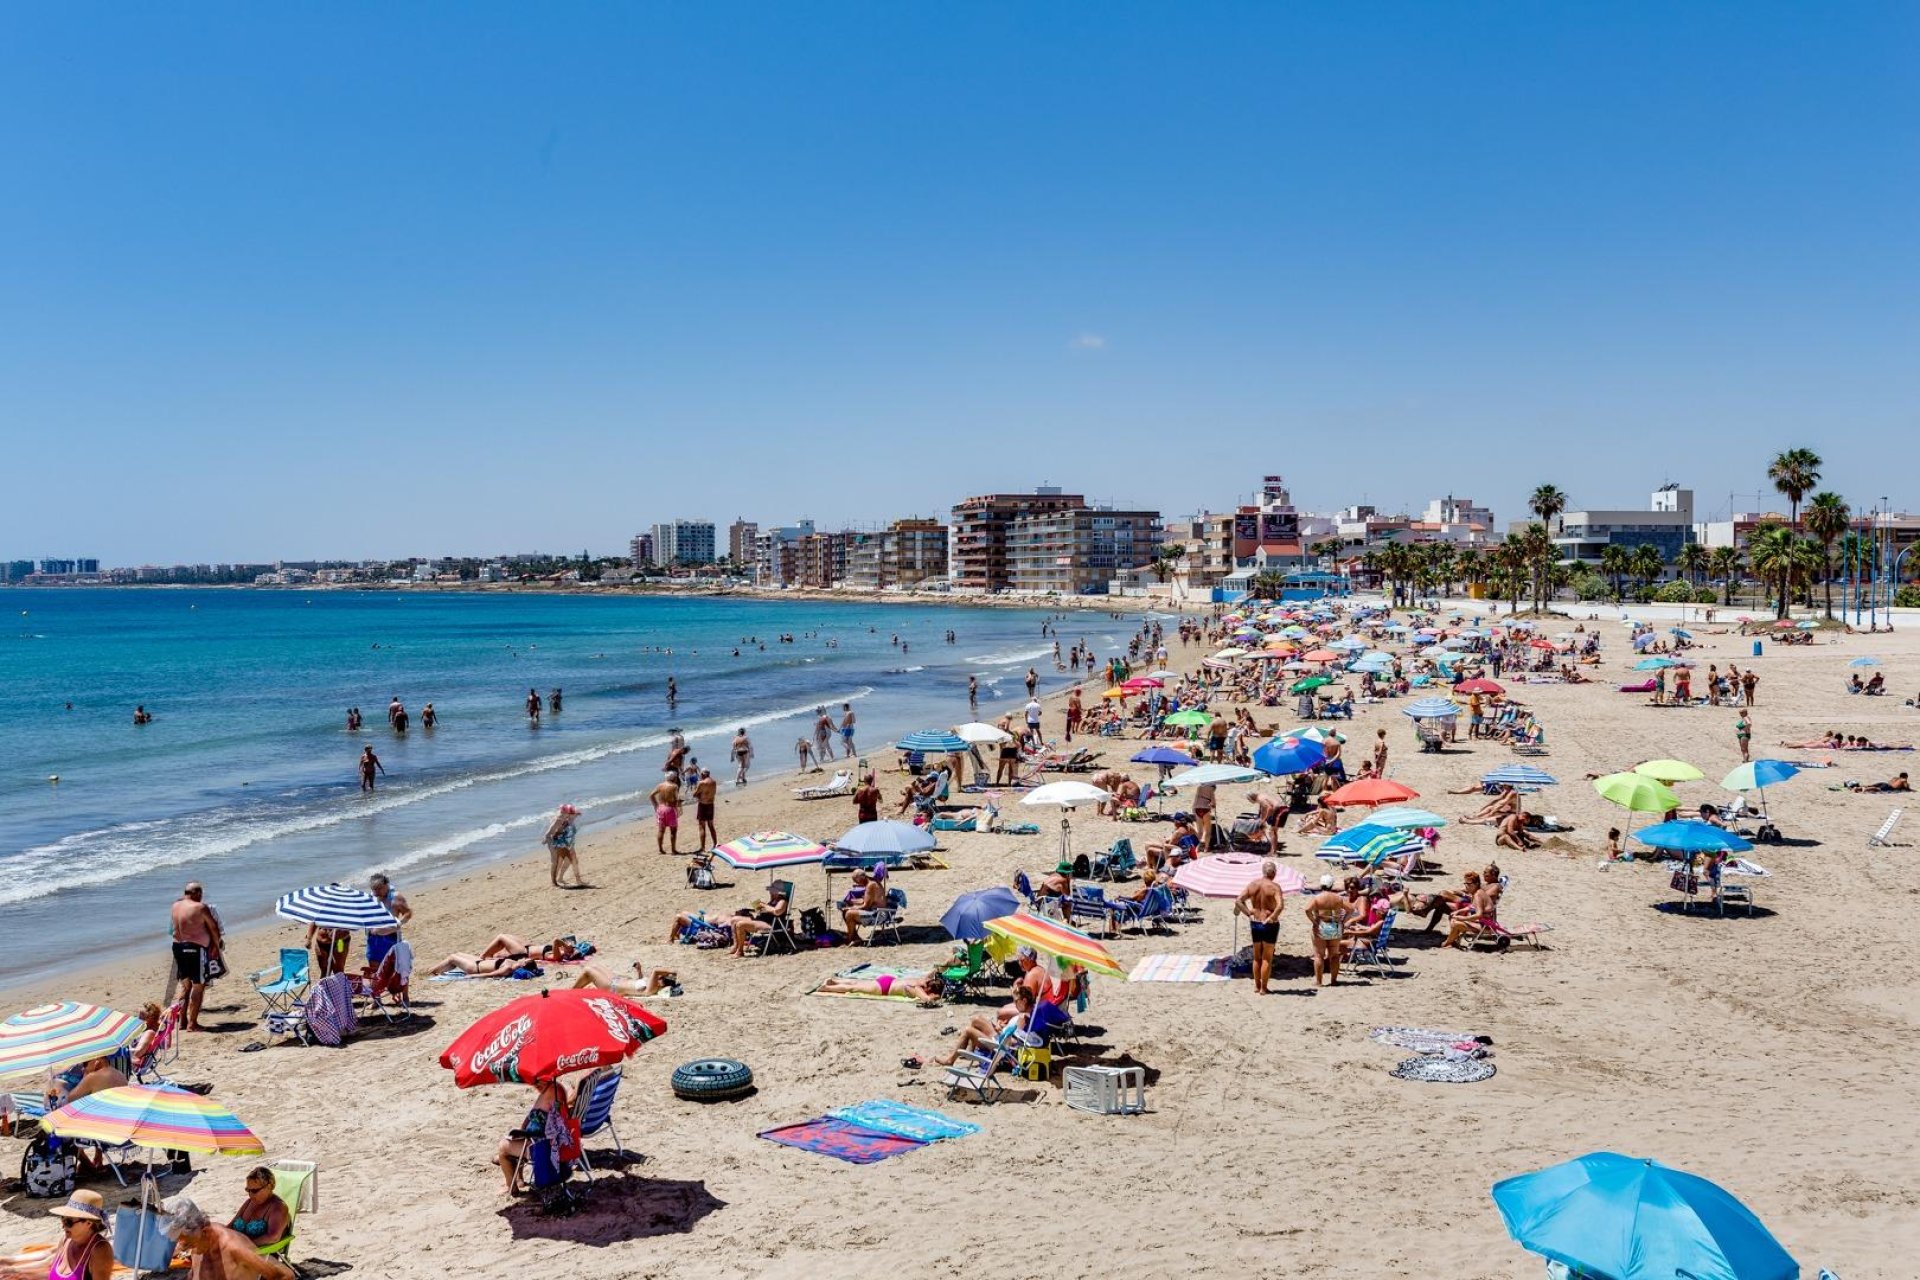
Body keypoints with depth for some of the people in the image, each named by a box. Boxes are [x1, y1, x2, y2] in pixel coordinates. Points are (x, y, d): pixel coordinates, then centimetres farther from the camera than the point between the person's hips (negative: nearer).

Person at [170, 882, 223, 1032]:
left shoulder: (175, 906, 4)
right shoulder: (200, 907, -13)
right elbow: (214, 928, -5)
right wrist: (216, 946, 7)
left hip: (178, 946, 7)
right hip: (196, 948, -7)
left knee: (185, 984, 20)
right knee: (198, 986, 0)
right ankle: (192, 1023, 0)